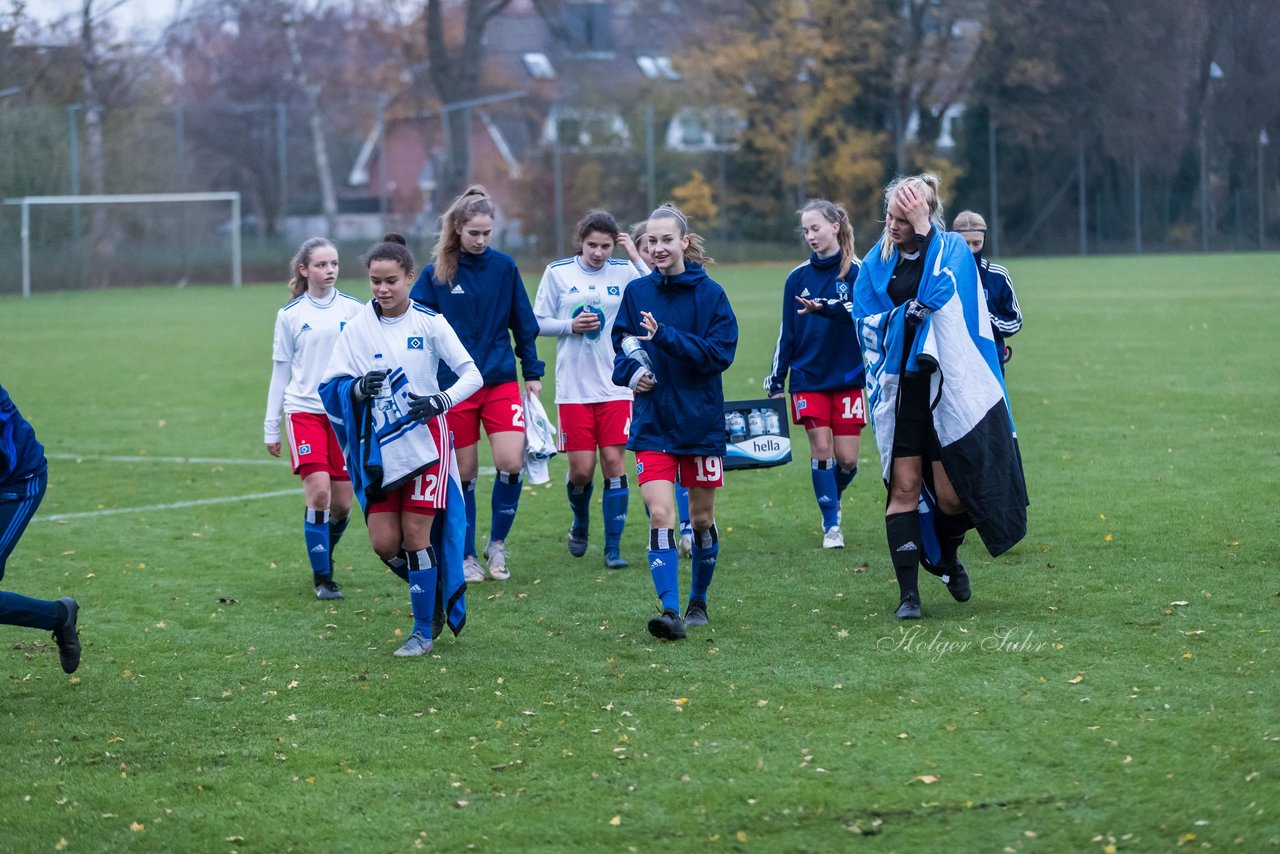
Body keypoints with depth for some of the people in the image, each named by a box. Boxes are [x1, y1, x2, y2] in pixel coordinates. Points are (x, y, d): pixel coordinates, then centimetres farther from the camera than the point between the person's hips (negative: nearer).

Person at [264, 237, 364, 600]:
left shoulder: (353, 310, 3)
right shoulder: (289, 315, 2)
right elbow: (280, 372, 8)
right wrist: (271, 427, 7)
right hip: (305, 411, -2)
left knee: (342, 503, 3)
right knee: (318, 493, -16)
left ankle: (324, 557, 31)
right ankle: (322, 578, -4)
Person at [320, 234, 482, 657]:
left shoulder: (429, 322, -4)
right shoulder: (357, 327, 1)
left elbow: (472, 374, -2)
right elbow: (329, 386, 0)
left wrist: (440, 402, -19)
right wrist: (358, 388, -20)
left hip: (426, 443, -3)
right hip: (379, 450, 3)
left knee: (416, 536, -5)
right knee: (384, 543, -1)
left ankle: (424, 630, 8)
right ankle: (432, 595, 26)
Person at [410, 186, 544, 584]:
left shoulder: (504, 266, 2)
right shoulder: (436, 273, -3)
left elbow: (523, 324, 9)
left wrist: (533, 372, 8)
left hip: (501, 382, 1)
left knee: (511, 462, -12)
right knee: (463, 473, 5)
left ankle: (497, 544, 7)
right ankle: (466, 556, 18)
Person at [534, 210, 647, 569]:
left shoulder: (625, 272, 2)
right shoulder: (557, 272, 1)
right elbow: (538, 322, 5)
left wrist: (636, 259, -16)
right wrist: (571, 326, -11)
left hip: (616, 387, 0)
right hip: (573, 388, 0)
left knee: (614, 462, -4)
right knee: (581, 469, -1)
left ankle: (613, 546, 5)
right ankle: (580, 524, 29)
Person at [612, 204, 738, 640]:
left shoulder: (710, 293, -5)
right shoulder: (636, 292, 3)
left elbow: (720, 353, -13)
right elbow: (619, 347, 11)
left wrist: (665, 336, -24)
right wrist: (630, 372, -11)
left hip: (702, 421, -1)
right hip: (652, 421, 1)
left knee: (702, 518, 11)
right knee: (660, 516, -14)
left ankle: (698, 601, 31)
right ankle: (670, 611, -18)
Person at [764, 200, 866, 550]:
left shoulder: (857, 272, -5)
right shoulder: (798, 277, 4)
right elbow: (786, 333, 7)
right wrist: (776, 382, 6)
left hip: (847, 377, -1)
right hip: (808, 379, 1)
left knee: (847, 458, 1)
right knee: (821, 450, -5)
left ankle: (833, 500, 31)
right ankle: (831, 526, 4)